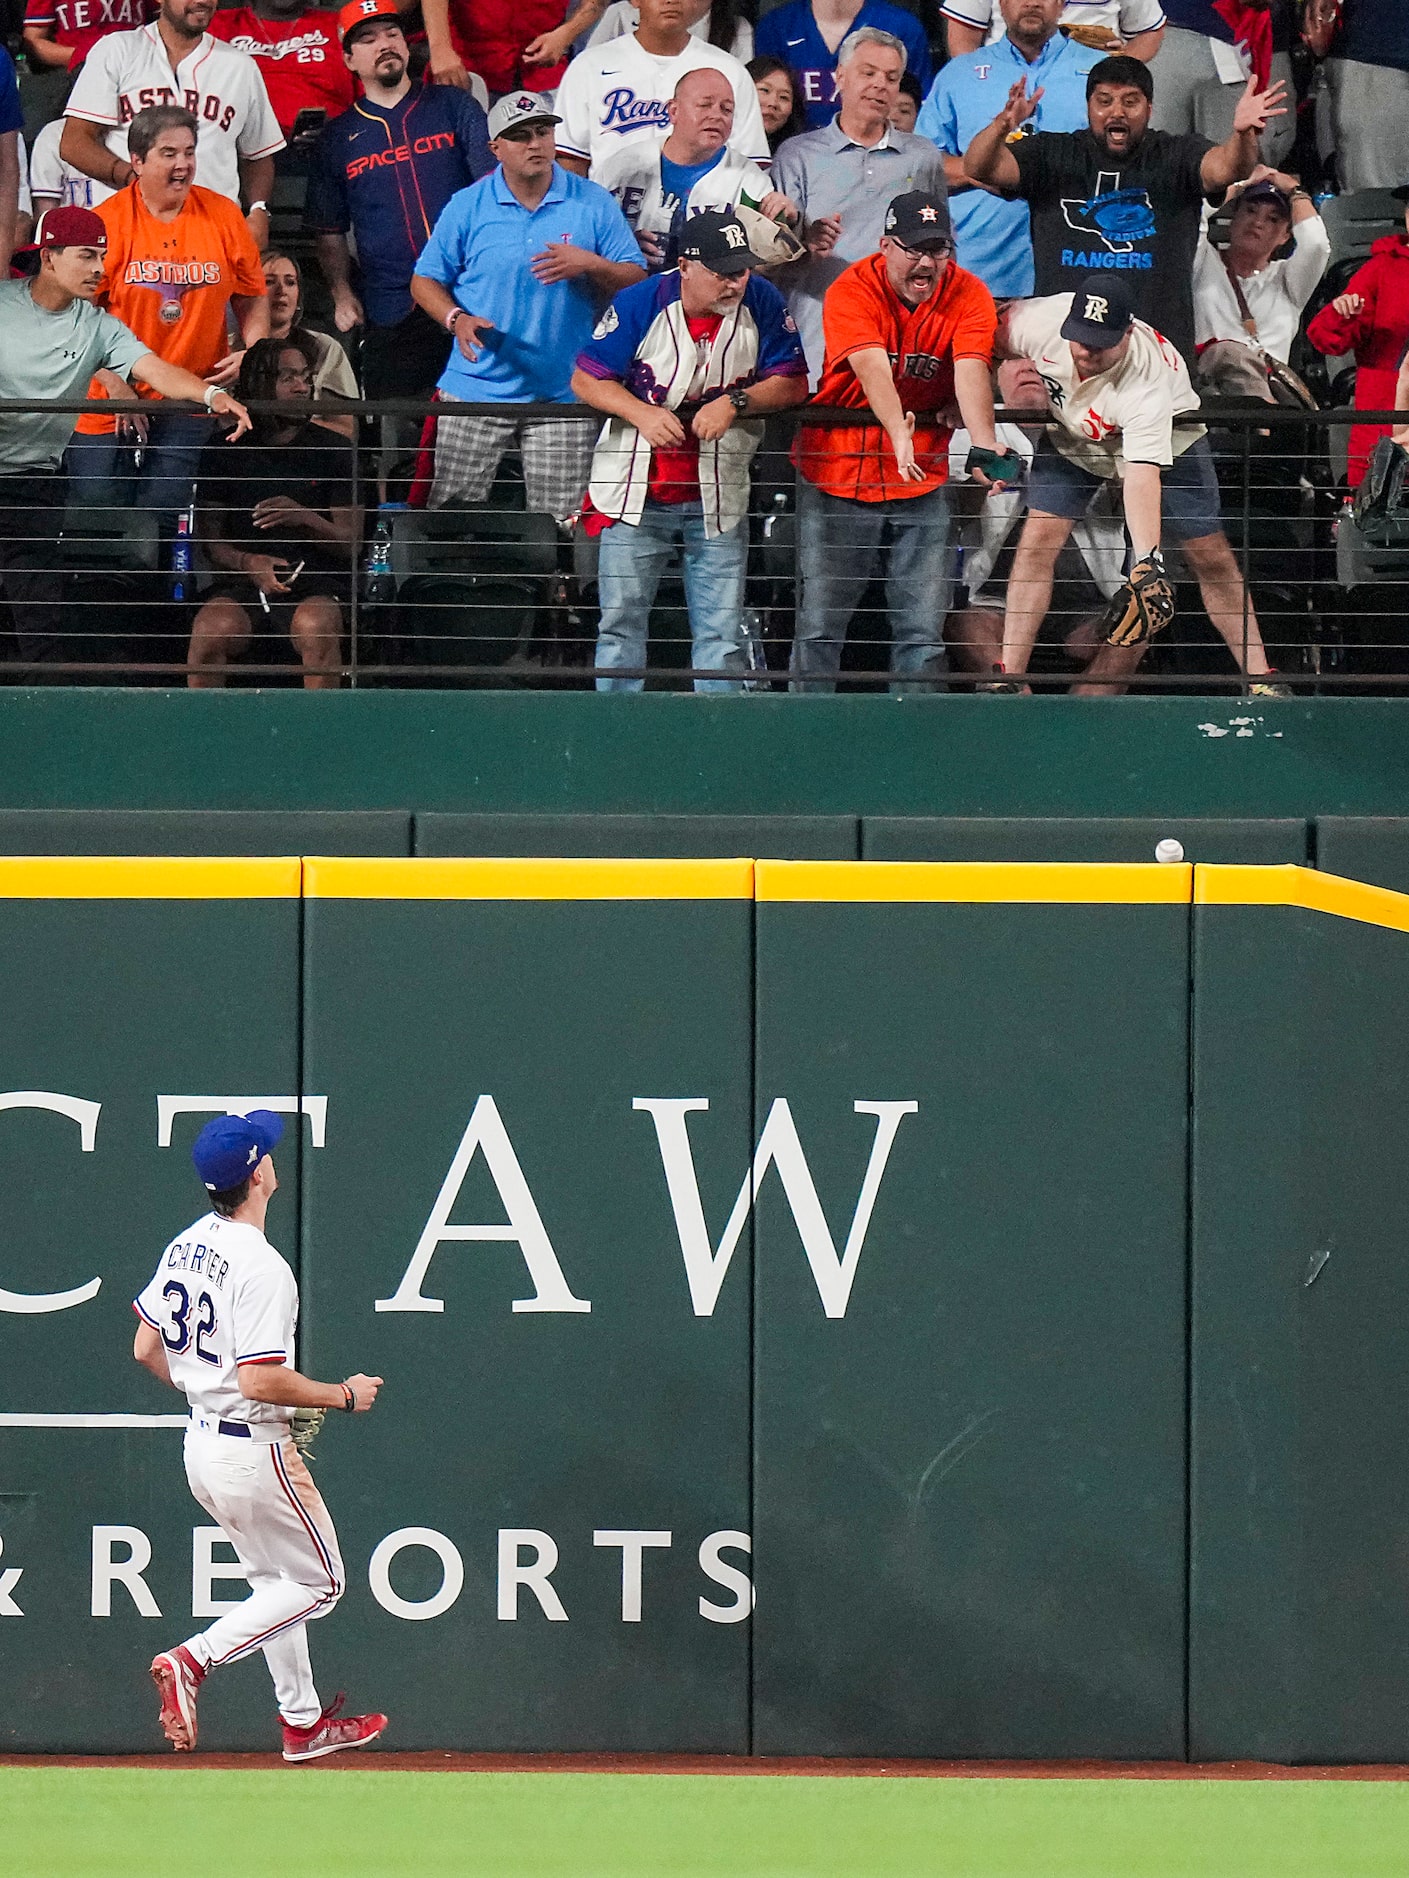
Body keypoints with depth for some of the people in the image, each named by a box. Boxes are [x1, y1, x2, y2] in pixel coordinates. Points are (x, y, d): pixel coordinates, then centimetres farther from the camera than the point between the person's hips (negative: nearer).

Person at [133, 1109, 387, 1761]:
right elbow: (260, 1380, -27)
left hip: (202, 1446, 9)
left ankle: (303, 1722, 26)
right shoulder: (261, 1266, -23)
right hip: (255, 1452, -9)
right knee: (317, 1582, 6)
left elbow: (146, 1349, 10)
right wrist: (345, 1395, -15)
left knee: (276, 1580, 21)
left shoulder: (185, 1246, 3)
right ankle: (192, 1660, -8)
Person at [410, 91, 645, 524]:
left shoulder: (593, 204, 2)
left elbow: (636, 280, 3)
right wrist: (457, 319, -13)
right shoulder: (467, 207, 2)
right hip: (477, 387, 0)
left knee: (559, 519, -1)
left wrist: (589, 265, -17)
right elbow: (426, 281, 6)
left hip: (563, 390, 0)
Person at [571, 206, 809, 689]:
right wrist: (642, 414, -24)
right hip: (636, 489, -1)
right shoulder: (639, 304, -12)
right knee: (621, 620, 1)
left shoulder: (761, 302, -7)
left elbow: (793, 383, -5)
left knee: (722, 631, 2)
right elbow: (586, 379, -8)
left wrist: (734, 403, -22)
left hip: (719, 494, 1)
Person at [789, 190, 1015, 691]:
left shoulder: (968, 296, -6)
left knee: (923, 629, 0)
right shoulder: (853, 291, -14)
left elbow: (971, 372, -22)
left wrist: (984, 445, -40)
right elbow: (872, 368, -31)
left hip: (923, 481, 2)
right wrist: (898, 432, -50)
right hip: (838, 470, -2)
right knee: (820, 625, -3)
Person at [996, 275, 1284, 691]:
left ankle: (1260, 679, 2)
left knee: (1211, 558, -7)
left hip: (1166, 439, -3)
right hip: (1072, 434, 3)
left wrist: (1147, 560, -60)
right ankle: (1008, 678, -12)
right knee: (1038, 539, -13)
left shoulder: (1146, 380, -43)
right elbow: (997, 333, -8)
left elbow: (1142, 477, -51)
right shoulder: (1040, 320, -33)